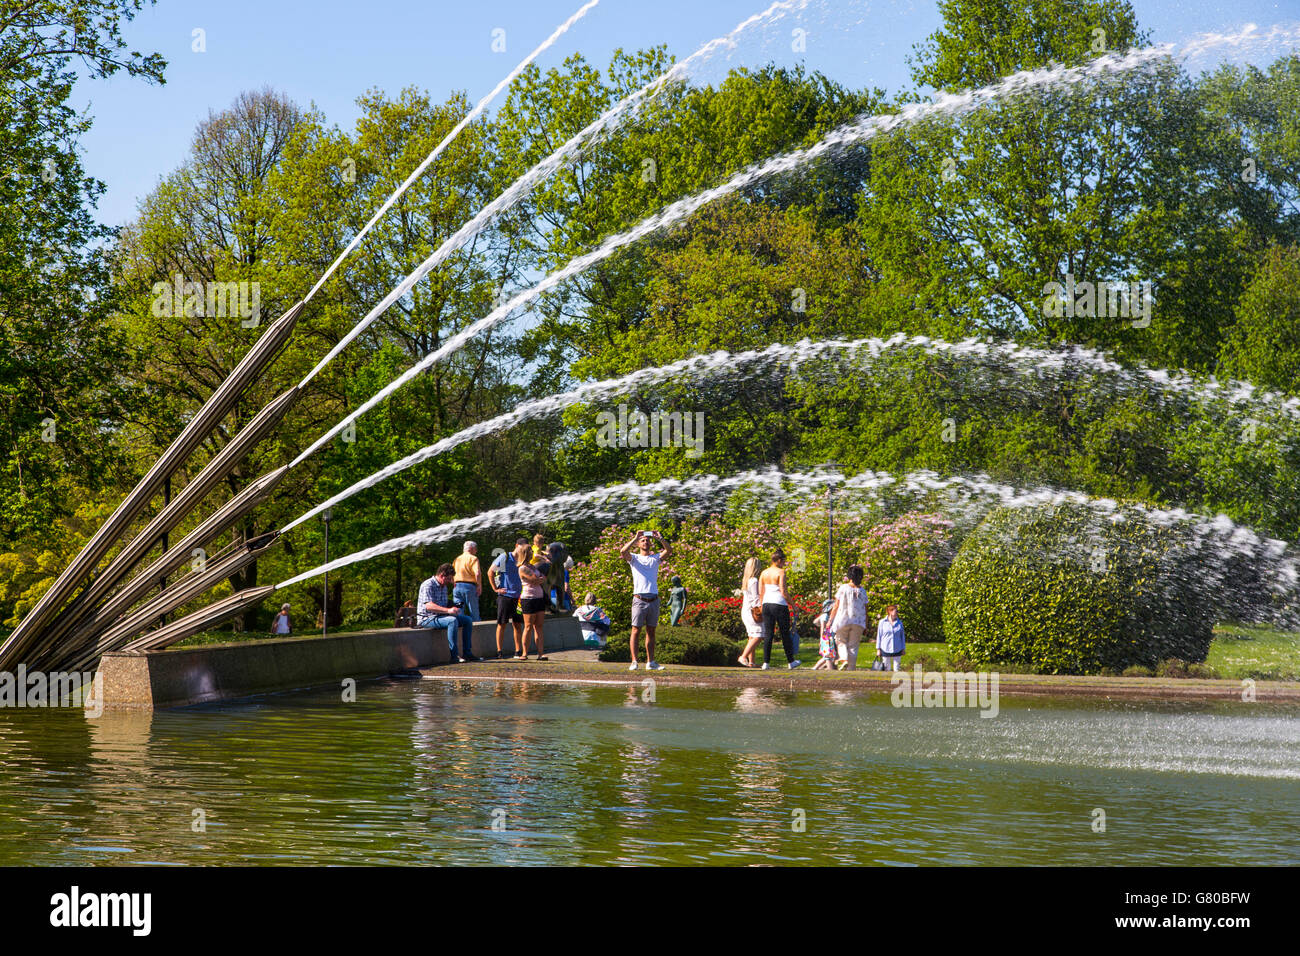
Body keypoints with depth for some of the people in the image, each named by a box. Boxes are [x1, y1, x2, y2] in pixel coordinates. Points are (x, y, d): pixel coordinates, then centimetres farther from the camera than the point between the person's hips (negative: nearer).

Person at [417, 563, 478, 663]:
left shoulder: (444, 587, 16)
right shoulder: (428, 585, -15)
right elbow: (429, 606, -27)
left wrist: (453, 607, 6)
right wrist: (448, 610, -35)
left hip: (441, 616, 10)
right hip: (428, 619, -10)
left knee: (467, 620, 1)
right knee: (452, 621, -34)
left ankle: (467, 653, -2)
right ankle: (454, 656, -37)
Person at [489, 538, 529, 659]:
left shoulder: (523, 561, 12)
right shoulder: (505, 557, -2)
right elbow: (490, 572, 1)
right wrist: (495, 588, -4)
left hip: (518, 597, 5)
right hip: (505, 595, -5)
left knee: (518, 624, 4)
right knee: (502, 624, -1)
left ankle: (518, 651, 9)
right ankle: (499, 651, 2)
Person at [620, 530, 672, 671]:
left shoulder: (655, 558, 15)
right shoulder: (634, 558, 8)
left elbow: (669, 550, 0)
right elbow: (623, 551, -12)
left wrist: (659, 539, -10)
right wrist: (636, 537, -11)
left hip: (654, 600, 3)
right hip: (639, 599, -3)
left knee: (651, 631, 8)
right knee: (636, 631, -5)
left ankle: (650, 662, 11)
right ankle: (634, 662, -6)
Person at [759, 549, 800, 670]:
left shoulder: (764, 573, 9)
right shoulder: (781, 572, -8)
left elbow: (761, 592, 9)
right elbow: (783, 592, -12)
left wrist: (761, 606, 15)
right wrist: (792, 604, -3)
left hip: (766, 604, 5)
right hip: (779, 605, -5)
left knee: (768, 634, 5)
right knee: (785, 634, 7)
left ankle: (766, 662, -2)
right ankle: (791, 661, 16)